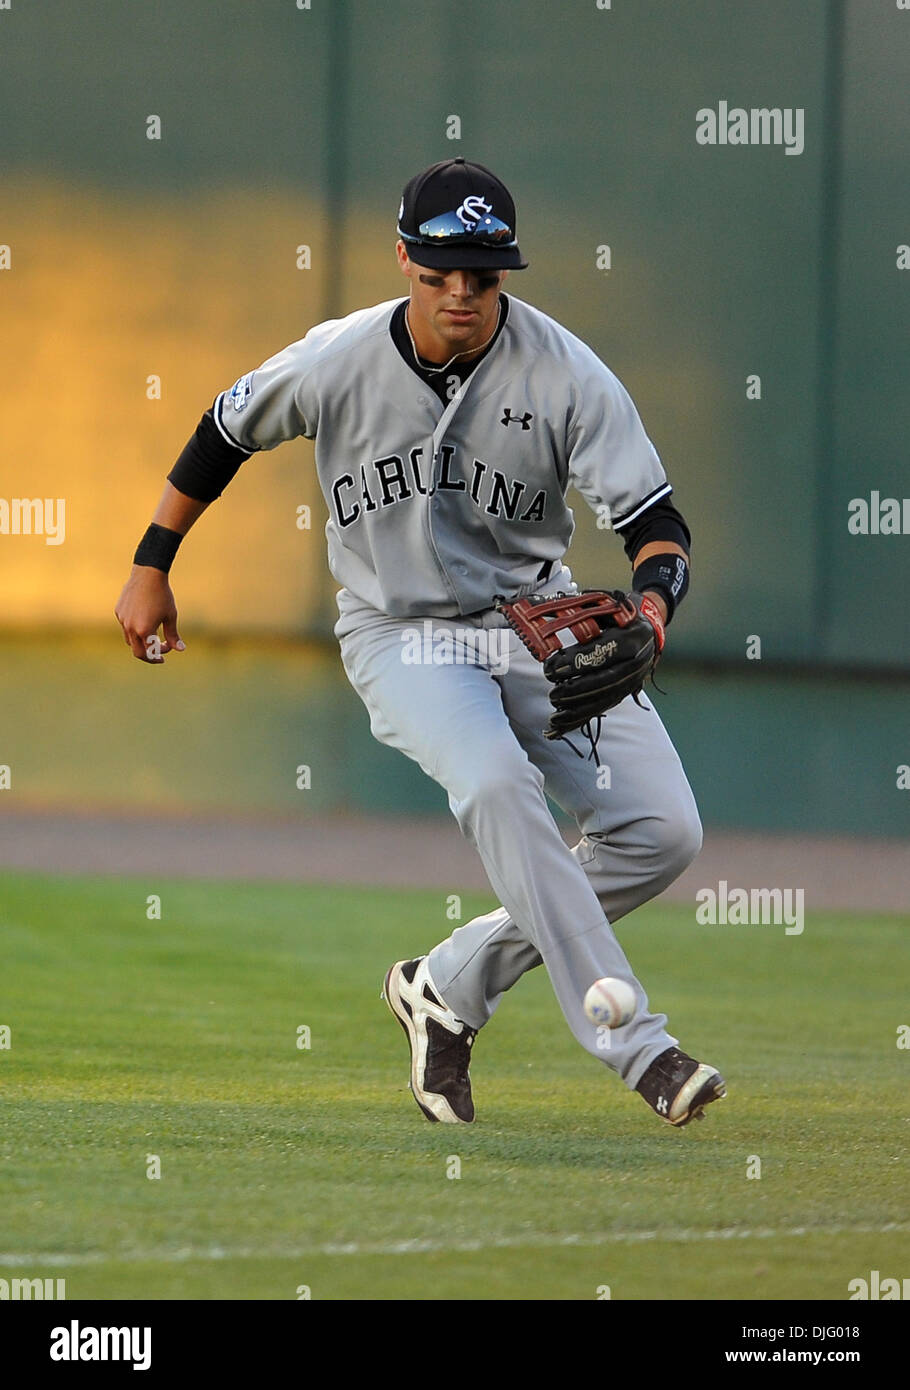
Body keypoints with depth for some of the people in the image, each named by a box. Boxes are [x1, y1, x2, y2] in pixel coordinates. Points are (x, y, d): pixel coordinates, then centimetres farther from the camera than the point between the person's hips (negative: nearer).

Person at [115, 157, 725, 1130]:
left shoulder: (567, 375, -14)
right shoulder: (336, 364, -13)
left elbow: (656, 524, -16)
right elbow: (224, 433, 6)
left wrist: (651, 605, -37)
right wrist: (151, 566, 12)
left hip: (541, 623, 3)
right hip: (402, 638, -2)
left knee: (663, 831, -13)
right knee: (495, 783, -33)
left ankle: (452, 987, 4)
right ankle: (635, 1047, -35)